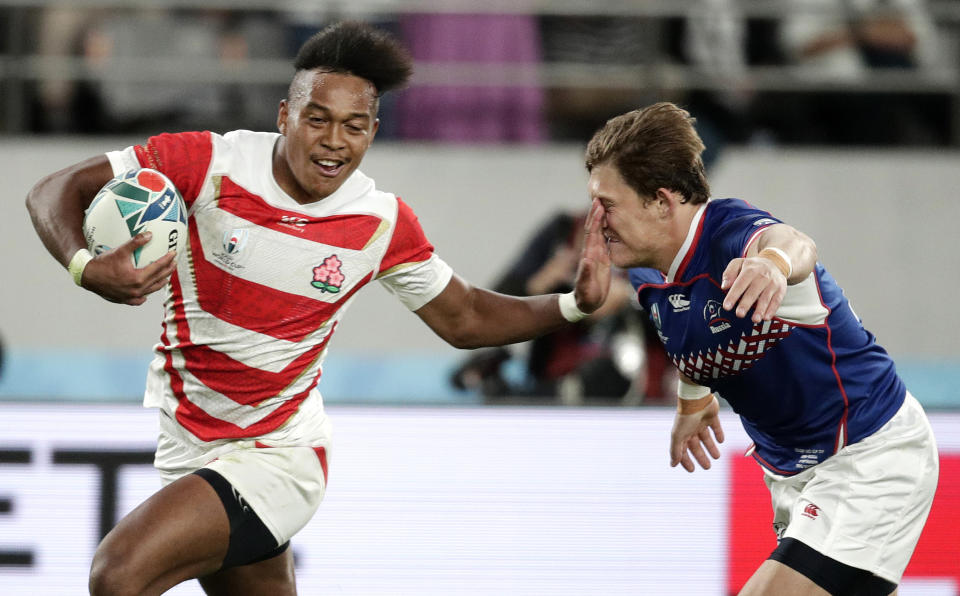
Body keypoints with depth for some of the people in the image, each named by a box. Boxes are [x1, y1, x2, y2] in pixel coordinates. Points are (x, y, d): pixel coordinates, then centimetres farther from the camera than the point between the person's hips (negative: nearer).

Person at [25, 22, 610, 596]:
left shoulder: (384, 223, -9)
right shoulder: (211, 163, -14)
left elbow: (463, 319, 7)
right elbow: (57, 191, -11)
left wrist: (573, 304, -8)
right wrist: (84, 267, -32)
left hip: (276, 459, -2)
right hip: (187, 448, 2)